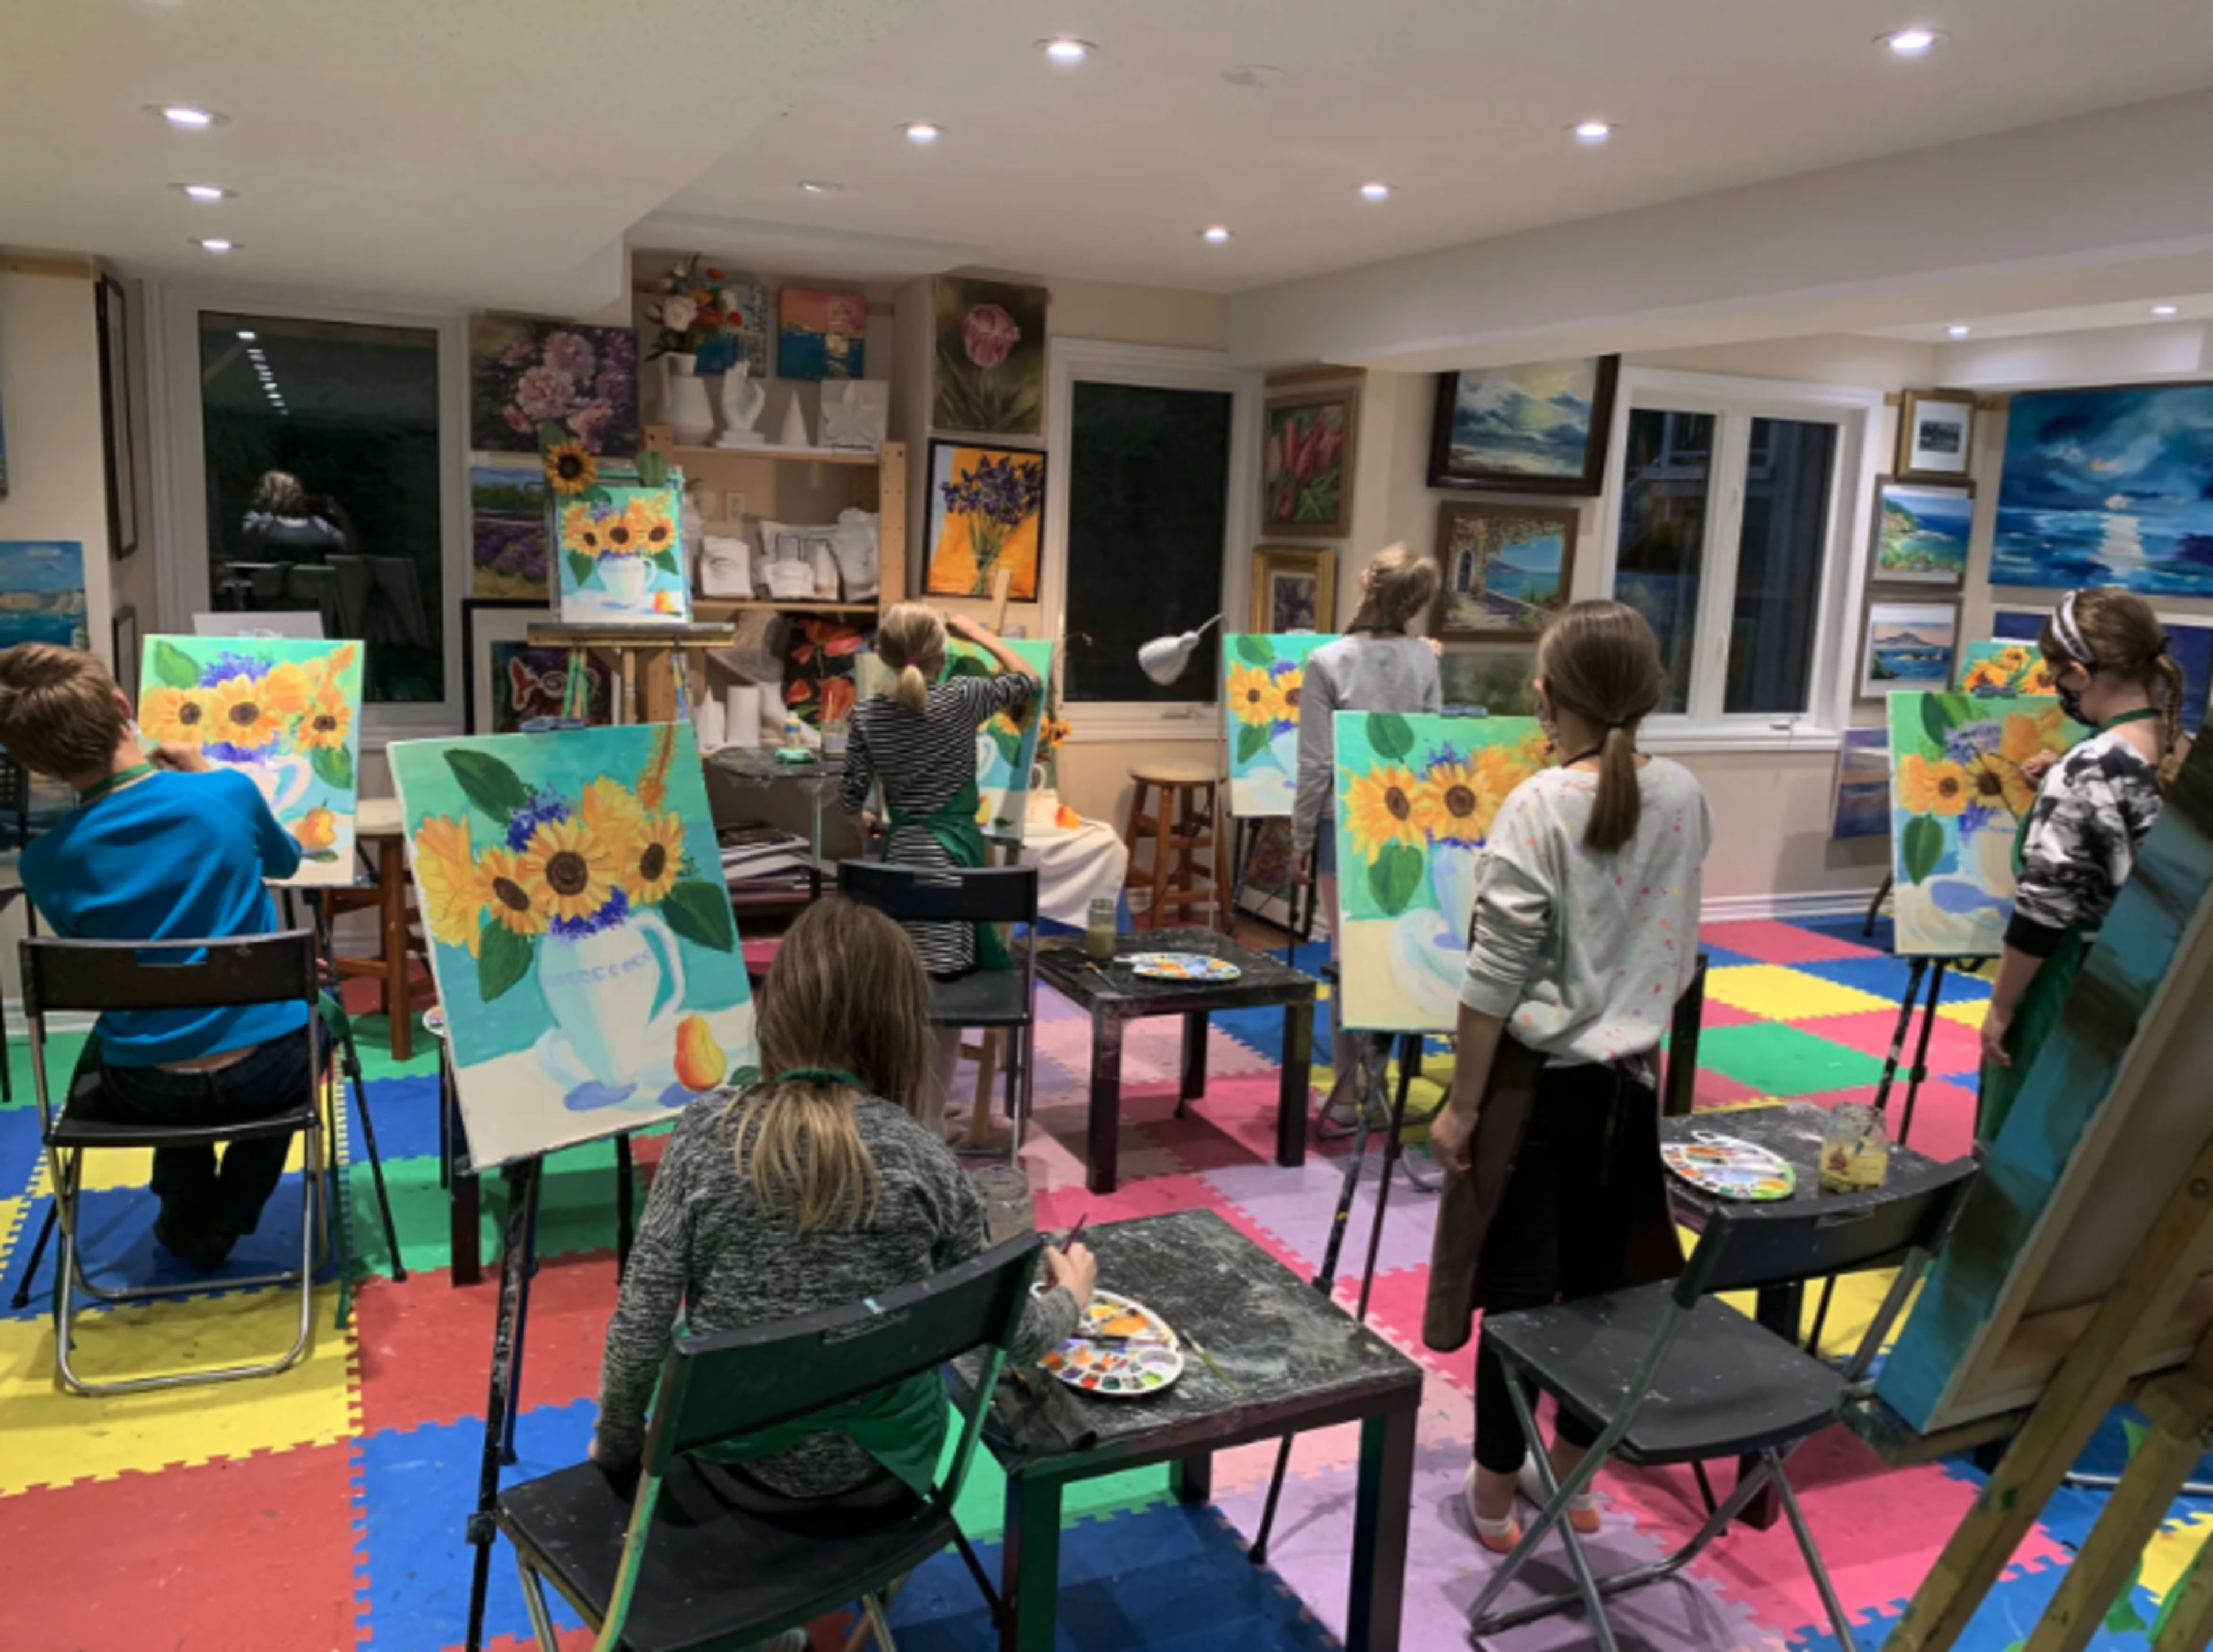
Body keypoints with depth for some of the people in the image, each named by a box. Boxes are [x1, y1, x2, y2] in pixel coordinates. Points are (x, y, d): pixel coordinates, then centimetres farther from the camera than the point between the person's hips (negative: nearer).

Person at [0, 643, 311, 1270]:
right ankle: (224, 1222, 27)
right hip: (266, 1073, -2)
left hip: (147, 1091, 2)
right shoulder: (228, 794, -14)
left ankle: (188, 1214, 38)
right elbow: (286, 861, 10)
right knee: (316, 996, 33)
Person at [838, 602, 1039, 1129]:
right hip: (953, 858, -3)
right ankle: (929, 1124, 7)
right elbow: (1028, 679, 10)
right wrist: (979, 634, 21)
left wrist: (867, 820, 24)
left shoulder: (868, 715, -1)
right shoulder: (962, 698, -7)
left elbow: (851, 797, 2)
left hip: (902, 857, 3)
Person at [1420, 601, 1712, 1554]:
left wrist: (1460, 1105, -9)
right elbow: (1677, 948, 11)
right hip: (1631, 1075, 5)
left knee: (1519, 1288, 6)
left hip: (1540, 1078, -5)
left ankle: (1495, 1495, 21)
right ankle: (1571, 1478, 33)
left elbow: (1496, 979, -17)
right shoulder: (1684, 799, -1)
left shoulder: (1538, 808, -18)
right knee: (1602, 1279, 16)